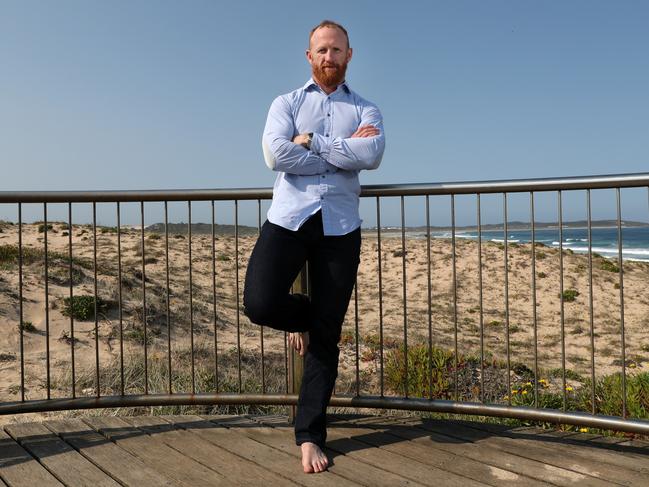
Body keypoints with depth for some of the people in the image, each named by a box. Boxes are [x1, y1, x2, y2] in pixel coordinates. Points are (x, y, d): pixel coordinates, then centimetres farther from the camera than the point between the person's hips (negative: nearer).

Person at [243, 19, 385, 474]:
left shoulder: (366, 110, 14)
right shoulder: (287, 103, 12)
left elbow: (372, 155, -8)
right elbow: (276, 154, -9)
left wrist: (313, 141, -8)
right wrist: (345, 151, -7)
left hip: (340, 226, 0)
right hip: (288, 217, 0)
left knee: (327, 335, 2)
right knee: (260, 304, -18)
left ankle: (310, 435, 15)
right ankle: (303, 315, 20)